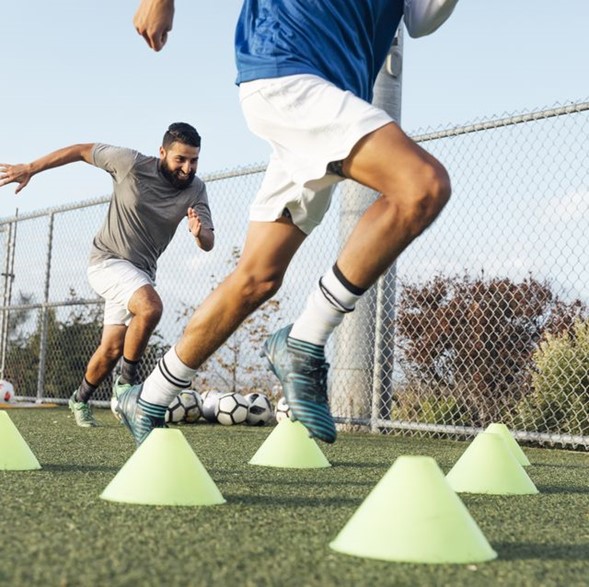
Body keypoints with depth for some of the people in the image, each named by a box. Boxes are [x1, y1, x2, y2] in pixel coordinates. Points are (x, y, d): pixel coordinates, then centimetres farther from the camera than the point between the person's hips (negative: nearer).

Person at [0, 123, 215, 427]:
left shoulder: (195, 189, -9)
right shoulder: (131, 163, -19)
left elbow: (209, 244, -13)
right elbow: (81, 150, -6)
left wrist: (199, 234, -37)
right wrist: (29, 168, -6)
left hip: (141, 273, 5)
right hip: (108, 261, -5)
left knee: (112, 350, 8)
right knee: (150, 307, -32)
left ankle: (80, 399, 34)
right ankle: (127, 381, -13)